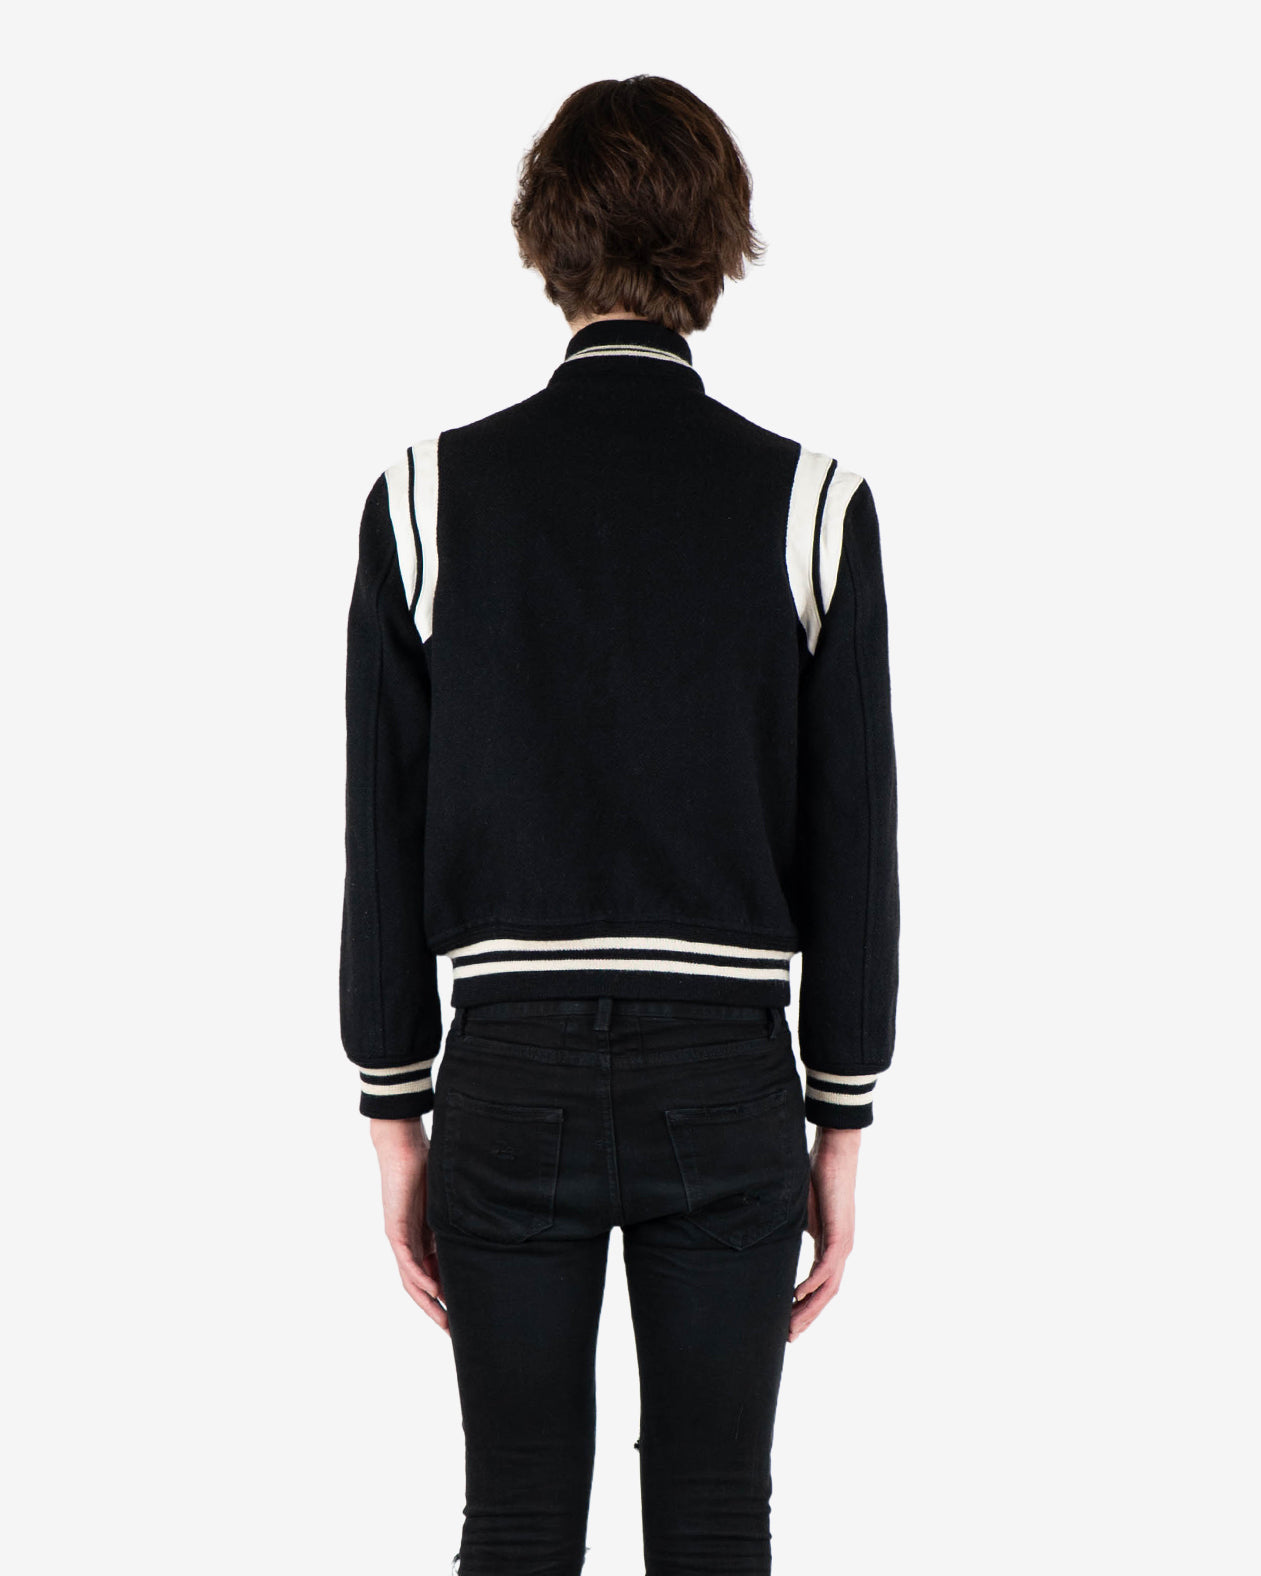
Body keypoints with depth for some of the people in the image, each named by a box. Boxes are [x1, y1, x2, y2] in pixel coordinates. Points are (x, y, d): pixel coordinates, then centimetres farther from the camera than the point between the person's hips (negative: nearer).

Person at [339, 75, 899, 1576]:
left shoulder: (431, 497, -5)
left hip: (513, 1079, 0)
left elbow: (382, 843, -3)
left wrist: (395, 1118, 7)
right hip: (728, 1085, 0)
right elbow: (853, 850, -4)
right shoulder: (810, 506, -6)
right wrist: (842, 1133, 6)